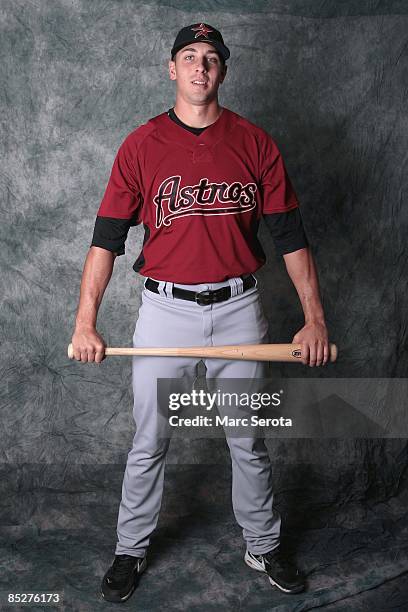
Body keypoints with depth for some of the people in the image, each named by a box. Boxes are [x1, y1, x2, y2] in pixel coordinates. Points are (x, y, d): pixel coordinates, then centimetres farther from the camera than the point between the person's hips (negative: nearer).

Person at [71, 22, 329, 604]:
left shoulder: (255, 143, 2)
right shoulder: (141, 145, 0)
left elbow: (290, 235, 2)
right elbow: (107, 237, -1)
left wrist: (314, 318, -3)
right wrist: (86, 321, -8)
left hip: (238, 309, 1)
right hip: (165, 310, 0)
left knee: (249, 443, 12)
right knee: (149, 443, 9)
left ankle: (263, 546, 33)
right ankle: (131, 550, 30)